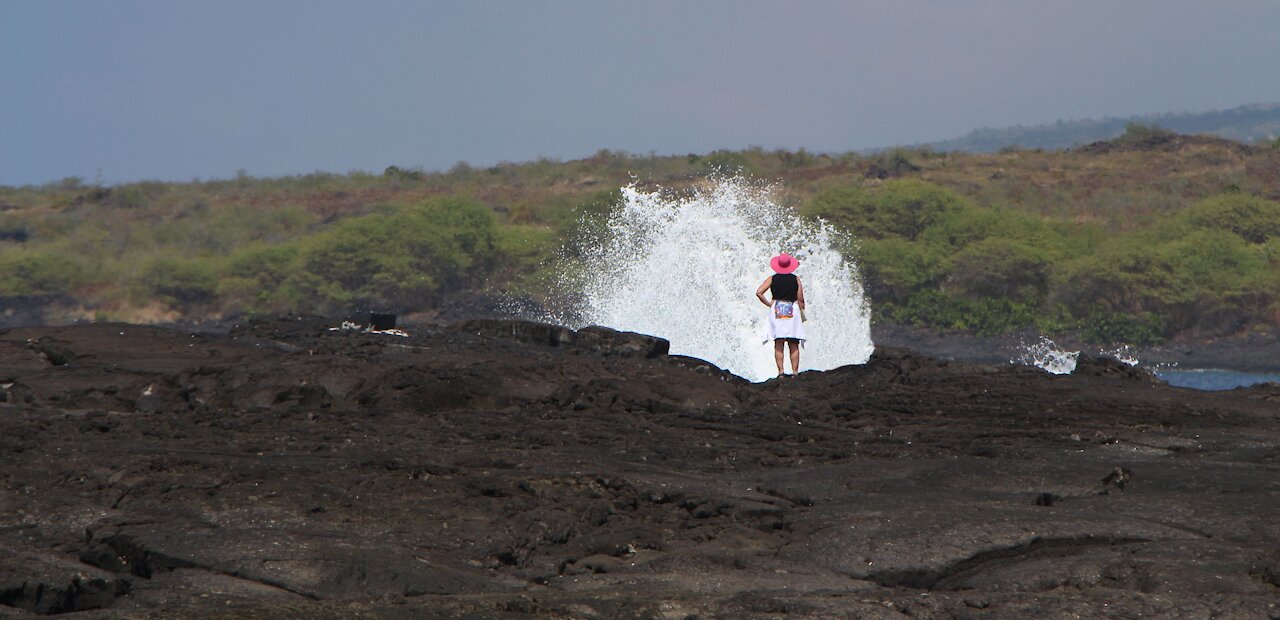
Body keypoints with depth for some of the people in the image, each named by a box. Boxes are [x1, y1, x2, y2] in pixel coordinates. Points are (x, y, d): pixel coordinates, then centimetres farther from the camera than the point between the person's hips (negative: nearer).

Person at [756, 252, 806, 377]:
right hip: (792, 310, 0)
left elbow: (759, 293, -5)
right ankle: (795, 372, -1)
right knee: (794, 346, 3)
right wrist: (802, 313, 13)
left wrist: (769, 304, 5)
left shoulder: (772, 279, 4)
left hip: (777, 311, 0)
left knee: (778, 345, 2)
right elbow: (800, 300, 1)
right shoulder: (795, 279, 3)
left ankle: (781, 370, -8)